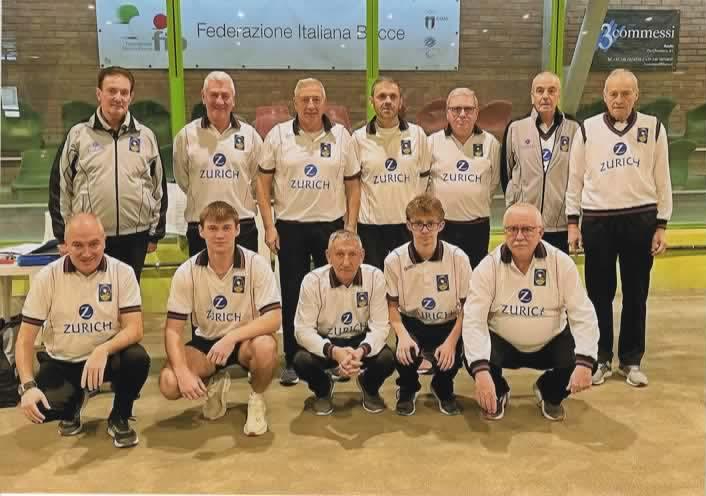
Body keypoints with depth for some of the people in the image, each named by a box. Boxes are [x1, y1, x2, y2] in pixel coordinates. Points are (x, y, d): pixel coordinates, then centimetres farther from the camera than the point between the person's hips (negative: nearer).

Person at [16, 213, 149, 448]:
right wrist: (28, 386, -22)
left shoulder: (122, 272, -12)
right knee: (42, 409, -28)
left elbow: (135, 329, -18)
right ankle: (72, 407, 12)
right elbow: (25, 339, -8)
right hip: (61, 362, 1)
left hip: (107, 357, 0)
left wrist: (103, 350, -38)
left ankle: (119, 418, -2)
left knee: (138, 358, -33)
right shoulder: (47, 277, -11)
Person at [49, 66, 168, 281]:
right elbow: (60, 186, 3)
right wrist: (63, 235, 0)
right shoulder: (78, 135, 1)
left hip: (135, 237, 1)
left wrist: (155, 233, 8)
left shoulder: (146, 136, 6)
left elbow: (158, 186, 9)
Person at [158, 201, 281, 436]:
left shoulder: (256, 265, -17)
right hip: (205, 342, 2)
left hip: (245, 340, -1)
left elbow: (274, 319, -23)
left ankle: (257, 399, -2)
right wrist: (183, 372, -28)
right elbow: (172, 330, -12)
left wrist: (231, 337, -37)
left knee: (266, 346, -36)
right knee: (169, 384, -24)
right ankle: (216, 384, 12)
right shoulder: (186, 272, -13)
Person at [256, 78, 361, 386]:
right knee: (292, 295, 6)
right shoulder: (278, 135, 0)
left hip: (331, 225, 1)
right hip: (290, 227, 0)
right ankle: (292, 361, 17)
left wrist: (351, 226, 1)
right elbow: (263, 182, 2)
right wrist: (269, 227, -4)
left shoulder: (341, 136, 3)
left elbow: (353, 185, 7)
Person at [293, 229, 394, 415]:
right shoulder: (313, 281, -19)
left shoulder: (375, 277, -17)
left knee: (387, 360, -28)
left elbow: (380, 325, -15)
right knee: (302, 362, -30)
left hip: (361, 341, 1)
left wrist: (362, 351, -36)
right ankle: (323, 389, 9)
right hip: (325, 342, 0)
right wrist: (333, 351, -36)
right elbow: (303, 329, -20)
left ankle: (369, 387, 12)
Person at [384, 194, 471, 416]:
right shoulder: (394, 260, -11)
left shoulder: (458, 257, -12)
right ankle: (407, 389, 10)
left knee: (450, 358, -26)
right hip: (412, 324, 0)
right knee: (404, 353, -29)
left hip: (447, 326, 0)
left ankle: (443, 389, 15)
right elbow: (392, 305, -2)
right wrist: (402, 335, -20)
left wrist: (451, 341, -18)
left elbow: (466, 307, -6)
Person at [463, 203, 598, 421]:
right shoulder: (488, 266, -15)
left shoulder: (562, 263, -13)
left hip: (550, 344, 1)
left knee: (578, 360, -26)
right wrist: (481, 371, -36)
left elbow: (584, 315, -15)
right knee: (473, 358, -30)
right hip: (502, 343, -1)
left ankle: (549, 394, 12)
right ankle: (498, 393, 9)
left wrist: (584, 363, -30)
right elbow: (473, 320, -22)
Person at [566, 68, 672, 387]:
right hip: (598, 221, 0)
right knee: (599, 293, 7)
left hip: (640, 220, 0)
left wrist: (661, 226, 0)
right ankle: (601, 358, 20)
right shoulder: (587, 129, 1)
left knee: (635, 293, 8)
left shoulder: (653, 128, 2)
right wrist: (572, 223, 0)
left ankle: (631, 360, 22)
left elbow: (662, 180, 4)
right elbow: (575, 178, 4)